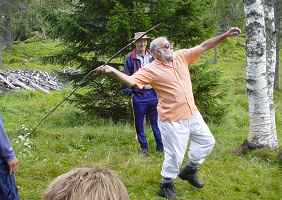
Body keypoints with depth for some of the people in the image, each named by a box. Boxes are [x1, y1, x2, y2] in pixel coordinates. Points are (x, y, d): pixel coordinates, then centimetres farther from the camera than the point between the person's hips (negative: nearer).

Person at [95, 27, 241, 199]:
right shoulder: (151, 70, -15)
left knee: (207, 141, 17)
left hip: (192, 113, 7)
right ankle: (166, 186, 23)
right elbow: (131, 81, -25)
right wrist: (112, 70, -39)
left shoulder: (180, 56, 3)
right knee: (175, 155, 1)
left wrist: (226, 35, 4)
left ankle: (189, 170, 35)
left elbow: (204, 47, 7)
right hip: (173, 120, -7)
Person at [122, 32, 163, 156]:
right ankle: (143, 147, 20)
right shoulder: (130, 58, -3)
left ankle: (161, 147, 15)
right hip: (138, 96, -2)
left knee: (156, 122, 6)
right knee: (139, 123, 7)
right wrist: (129, 92, -4)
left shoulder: (152, 56, 6)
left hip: (153, 94, 2)